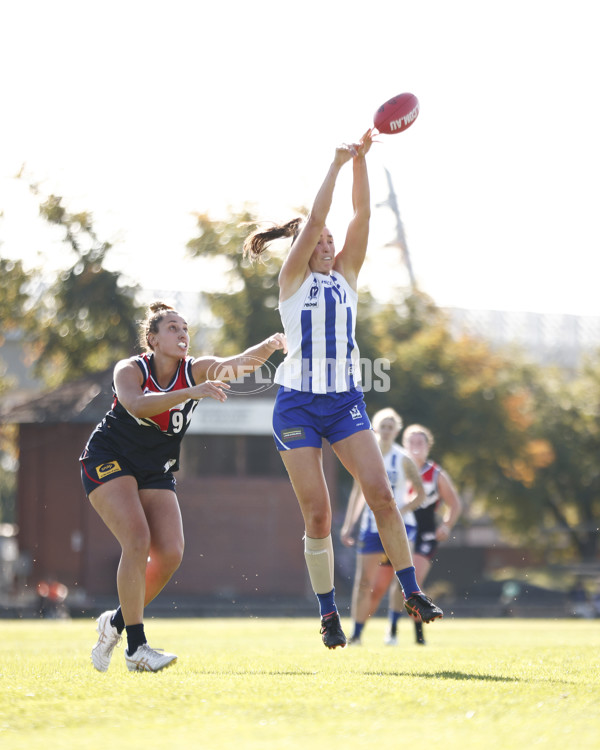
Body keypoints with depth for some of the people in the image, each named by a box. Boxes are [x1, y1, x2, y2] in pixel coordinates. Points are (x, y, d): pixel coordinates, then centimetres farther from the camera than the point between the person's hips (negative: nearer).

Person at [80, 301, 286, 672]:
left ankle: (115, 622, 12)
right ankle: (136, 647, -19)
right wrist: (190, 392, -52)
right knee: (138, 540, -24)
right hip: (108, 461, -5)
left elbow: (237, 364, -28)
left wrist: (269, 347, -49)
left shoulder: (196, 369, -9)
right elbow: (136, 405, -40)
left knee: (170, 554, -11)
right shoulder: (130, 370, -17)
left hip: (156, 472, 5)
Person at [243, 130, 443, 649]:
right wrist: (337, 164, -5)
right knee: (317, 514, -5)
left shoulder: (346, 276, 13)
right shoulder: (293, 279, 3)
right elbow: (313, 220, -8)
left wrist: (361, 161, -4)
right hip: (297, 404, -3)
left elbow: (362, 215, 3)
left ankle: (413, 593, -5)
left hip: (346, 400, 3)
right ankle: (329, 614, 6)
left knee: (380, 494, -12)